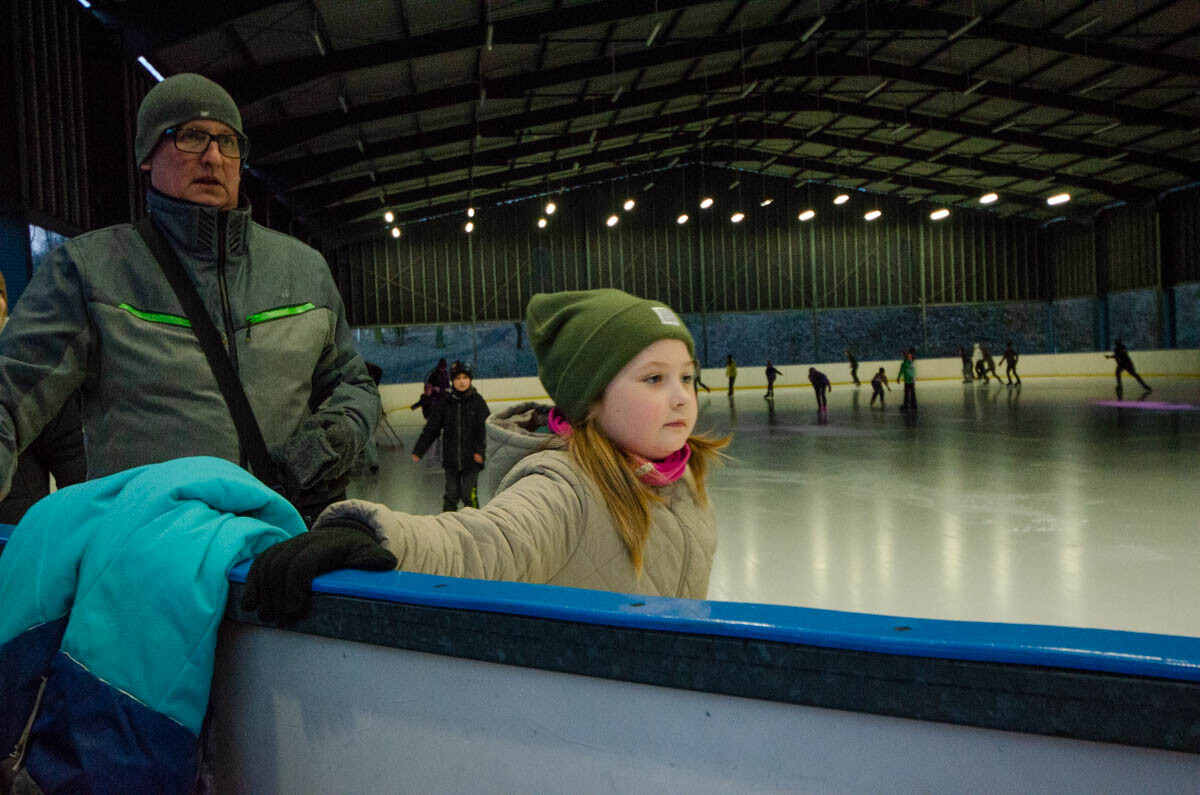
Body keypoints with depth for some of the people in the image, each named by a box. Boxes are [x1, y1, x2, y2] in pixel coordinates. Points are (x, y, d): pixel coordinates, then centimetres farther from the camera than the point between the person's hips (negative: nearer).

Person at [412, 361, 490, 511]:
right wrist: (418, 450, 4)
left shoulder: (477, 401, -3)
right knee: (451, 495, 9)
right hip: (450, 459, 3)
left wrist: (480, 450, -21)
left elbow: (485, 427, -9)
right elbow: (431, 429, 7)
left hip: (471, 459, -3)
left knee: (469, 496, -4)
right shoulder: (445, 403, 4)